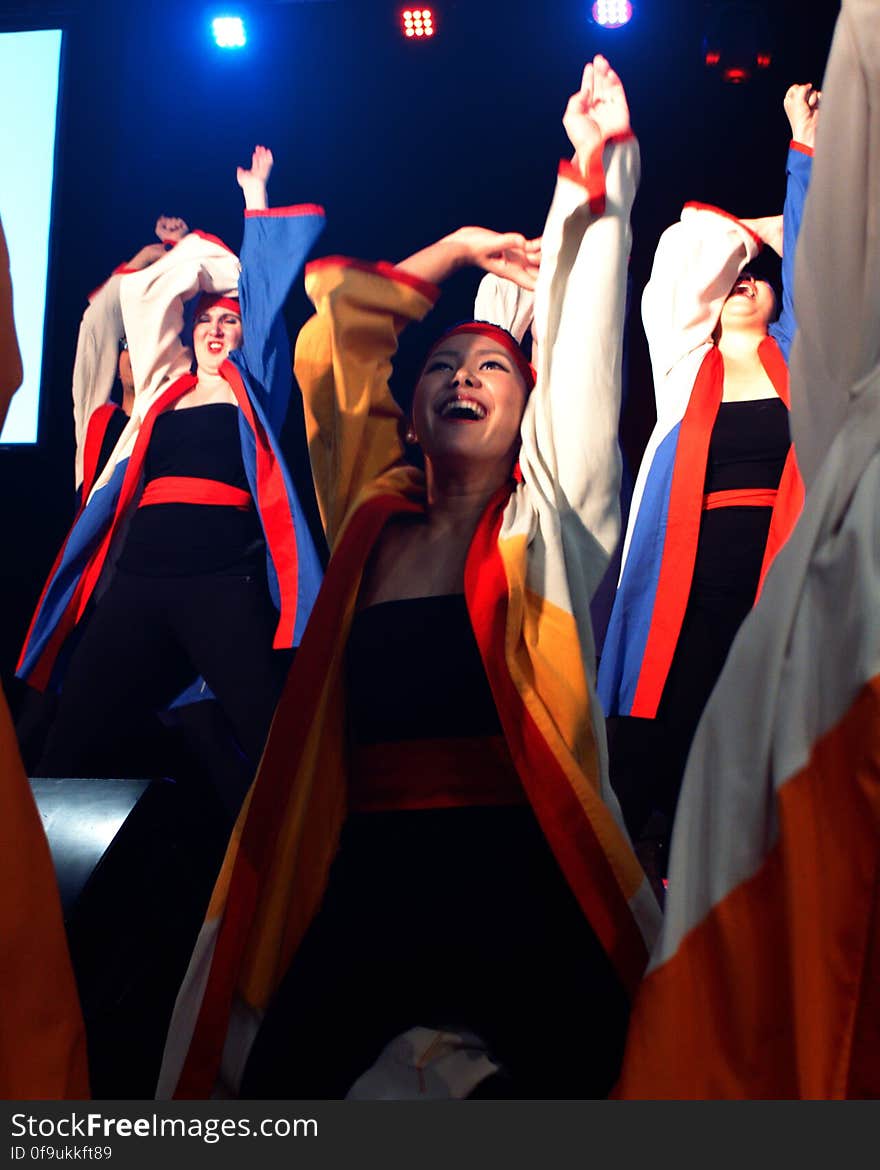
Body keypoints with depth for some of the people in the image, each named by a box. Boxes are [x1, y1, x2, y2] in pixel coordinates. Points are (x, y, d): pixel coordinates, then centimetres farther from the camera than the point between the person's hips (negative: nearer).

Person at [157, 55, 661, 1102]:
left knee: (590, 1084, -8)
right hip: (365, 883, 2)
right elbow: (333, 341, 14)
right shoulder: (373, 516, 11)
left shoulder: (547, 523, 5)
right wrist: (458, 249, 20)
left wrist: (599, 162, 4)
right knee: (272, 1077, -2)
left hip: (523, 894, -2)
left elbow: (585, 350, 0)